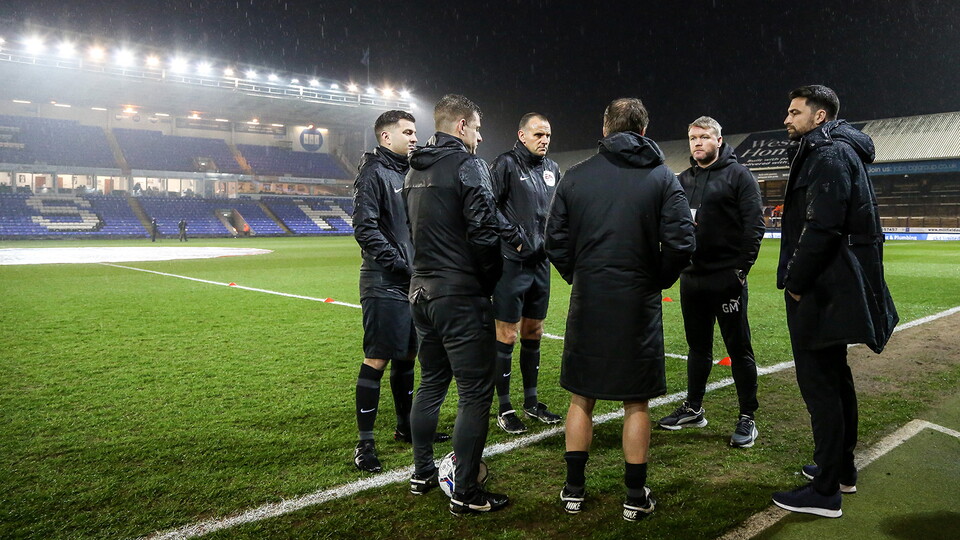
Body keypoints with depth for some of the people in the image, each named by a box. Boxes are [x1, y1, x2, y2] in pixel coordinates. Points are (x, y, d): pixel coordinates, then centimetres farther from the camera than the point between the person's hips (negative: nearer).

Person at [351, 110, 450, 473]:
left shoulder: (408, 173, 19)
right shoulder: (373, 173, -8)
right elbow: (365, 228, -17)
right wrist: (399, 263, -18)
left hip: (411, 282, 9)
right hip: (384, 285, -9)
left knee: (407, 355, 16)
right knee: (377, 360, -5)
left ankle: (406, 426, 30)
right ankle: (365, 443, 3)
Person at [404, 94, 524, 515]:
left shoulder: (415, 171, 13)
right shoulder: (466, 165, -12)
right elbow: (484, 232, -19)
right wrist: (490, 280, -3)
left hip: (422, 294, 9)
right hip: (461, 298, -9)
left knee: (431, 384, 20)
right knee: (475, 393, 0)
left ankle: (422, 473, 30)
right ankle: (466, 493, 7)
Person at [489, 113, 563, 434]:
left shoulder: (552, 169, 13)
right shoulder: (506, 164, -7)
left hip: (540, 263, 7)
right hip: (512, 263, -7)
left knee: (533, 333, 14)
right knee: (507, 335, 0)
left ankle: (531, 402, 28)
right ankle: (504, 408, 12)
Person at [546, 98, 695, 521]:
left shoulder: (575, 177, 1)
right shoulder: (662, 177, -2)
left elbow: (555, 240, 0)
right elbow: (680, 243, -9)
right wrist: (658, 280, 8)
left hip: (587, 302, 1)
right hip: (639, 303, -1)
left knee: (581, 398, 13)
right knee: (636, 402, 10)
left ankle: (574, 490, 21)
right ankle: (636, 497, 19)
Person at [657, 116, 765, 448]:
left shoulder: (738, 175, -3)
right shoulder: (683, 180, 15)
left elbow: (755, 224, -9)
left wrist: (742, 267, -15)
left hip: (726, 278, -6)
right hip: (691, 277, 6)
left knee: (738, 348, 1)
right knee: (697, 346, 15)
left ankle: (748, 419, 11)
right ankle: (693, 409, 27)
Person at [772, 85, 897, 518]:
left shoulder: (829, 154, -14)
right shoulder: (835, 151, 19)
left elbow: (822, 228, -24)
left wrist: (795, 281, -15)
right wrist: (798, 278, 11)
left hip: (821, 293, -11)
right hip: (836, 289, 11)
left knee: (819, 384, -6)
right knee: (834, 377, 18)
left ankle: (825, 491, 3)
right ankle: (841, 468, 32)